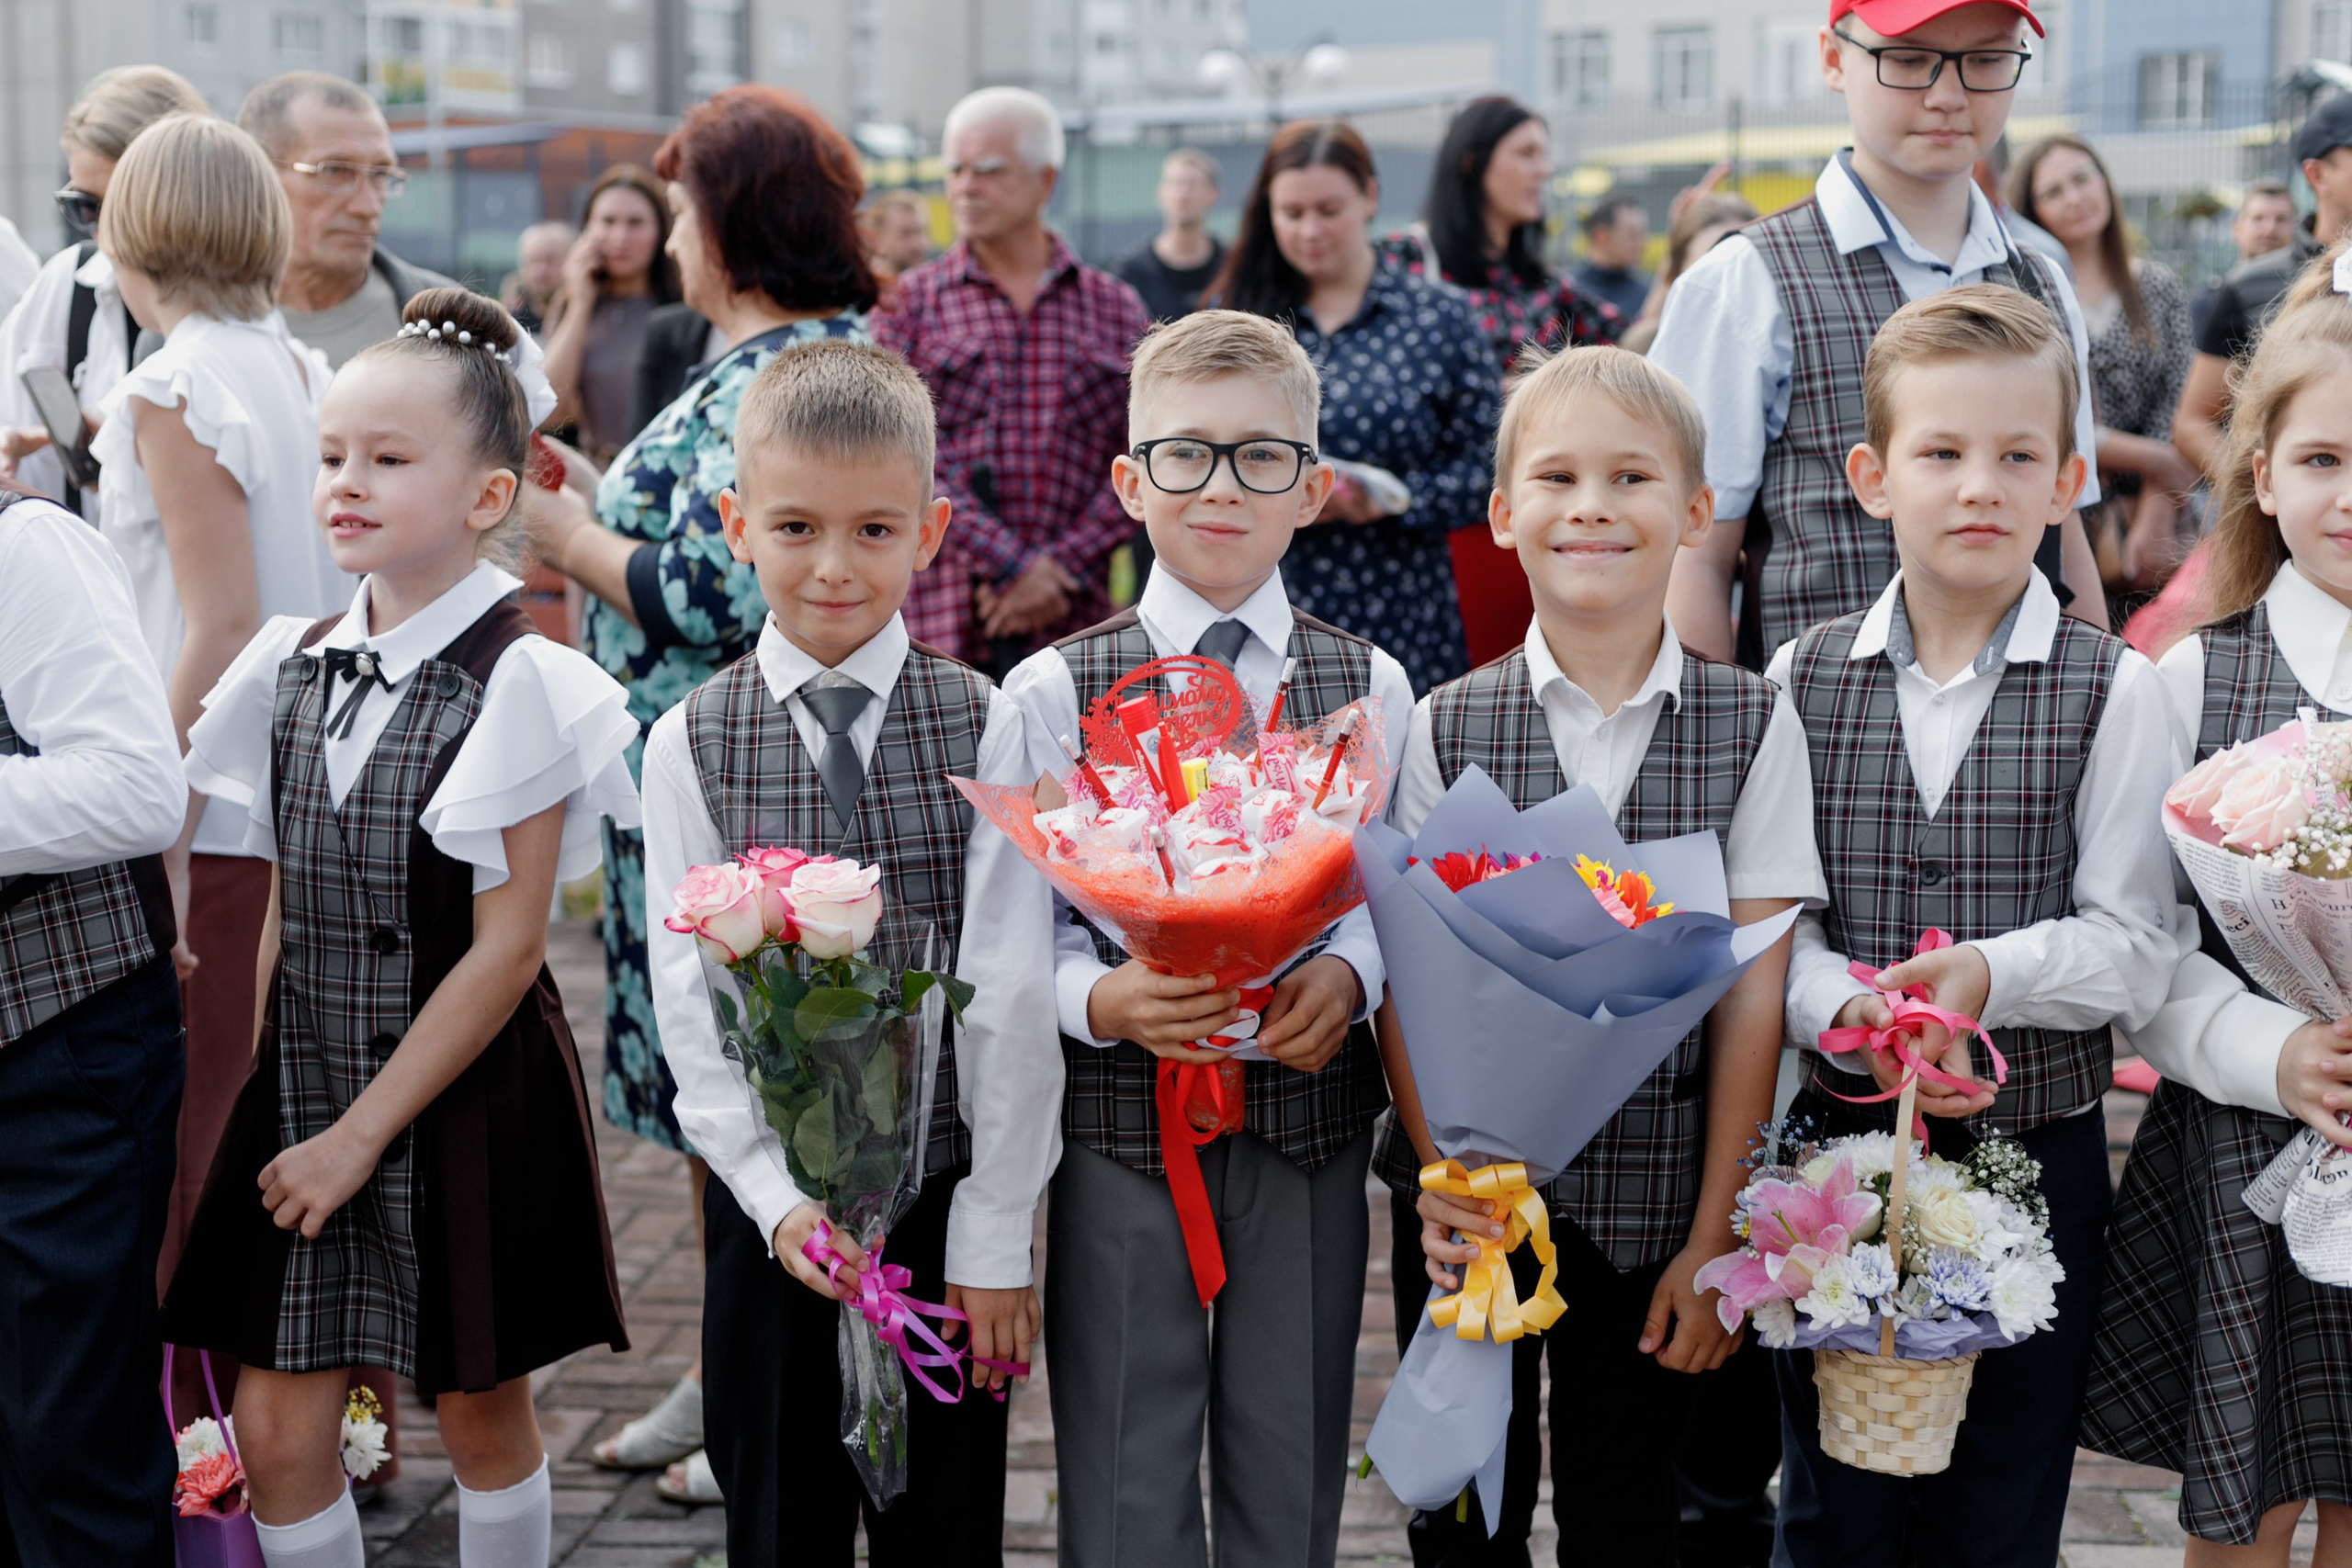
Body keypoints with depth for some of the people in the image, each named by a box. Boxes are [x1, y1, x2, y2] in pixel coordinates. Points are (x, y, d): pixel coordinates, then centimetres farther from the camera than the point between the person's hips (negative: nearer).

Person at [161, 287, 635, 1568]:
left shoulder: (516, 683, -14)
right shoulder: (294, 666, 3)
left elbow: (504, 948, -15)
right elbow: (286, 902, 10)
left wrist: (363, 1132, -14)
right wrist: (275, 1089, -1)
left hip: (464, 1096, -5)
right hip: (306, 1079, 5)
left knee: (482, 1416, 11)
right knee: (276, 1433, 6)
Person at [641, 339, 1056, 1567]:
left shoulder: (986, 728, -5)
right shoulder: (690, 743, -2)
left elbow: (1011, 994, -7)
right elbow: (689, 997, -3)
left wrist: (996, 1233, -8)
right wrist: (773, 1193, -13)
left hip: (947, 1195, -1)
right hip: (772, 1204, 1)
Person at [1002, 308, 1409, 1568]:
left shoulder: (1367, 687, 4)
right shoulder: (1054, 692, -2)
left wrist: (1347, 976, -17)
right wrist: (1097, 997, -22)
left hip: (1309, 1116, 2)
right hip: (1122, 1128, -1)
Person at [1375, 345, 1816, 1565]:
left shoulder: (1752, 728, -4)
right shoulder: (1443, 731, -3)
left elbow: (1752, 992, -4)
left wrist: (1714, 1238, -6)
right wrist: (1447, 1177, -17)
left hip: (1650, 1210, 0)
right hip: (1468, 1201, 1)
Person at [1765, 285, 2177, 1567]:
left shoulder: (2113, 691, -4)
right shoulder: (1802, 680, 2)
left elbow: (2134, 947, -8)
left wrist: (1990, 972, -24)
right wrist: (1858, 1010, -20)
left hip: (2036, 1157, -1)